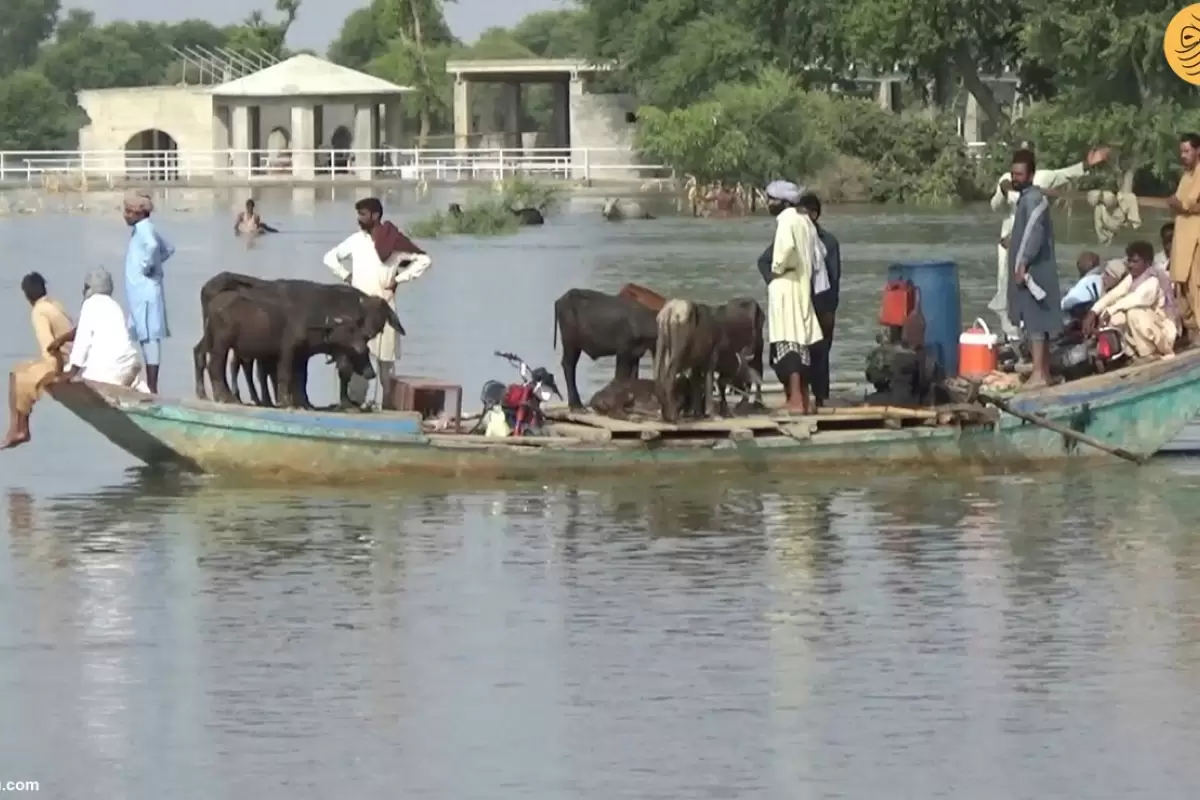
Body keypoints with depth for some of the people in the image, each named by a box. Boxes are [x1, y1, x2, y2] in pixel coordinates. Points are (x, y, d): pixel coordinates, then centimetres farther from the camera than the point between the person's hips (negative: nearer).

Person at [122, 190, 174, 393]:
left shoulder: (144, 229, -13)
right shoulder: (143, 229, 17)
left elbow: (153, 245, -38)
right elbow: (168, 249, 32)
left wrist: (147, 266, -23)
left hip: (147, 294, -10)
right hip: (141, 294, 10)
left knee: (150, 337, -9)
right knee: (146, 338, 12)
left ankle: (152, 388, -10)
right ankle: (149, 386, 17)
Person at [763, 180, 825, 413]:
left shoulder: (787, 220, -12)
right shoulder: (804, 220, 13)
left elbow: (786, 247, -30)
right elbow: (819, 251, 19)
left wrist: (777, 269, -14)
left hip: (786, 287, -9)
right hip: (801, 287, 9)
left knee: (787, 342, -12)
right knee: (801, 341, 12)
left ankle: (796, 400, -19)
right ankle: (802, 398, 15)